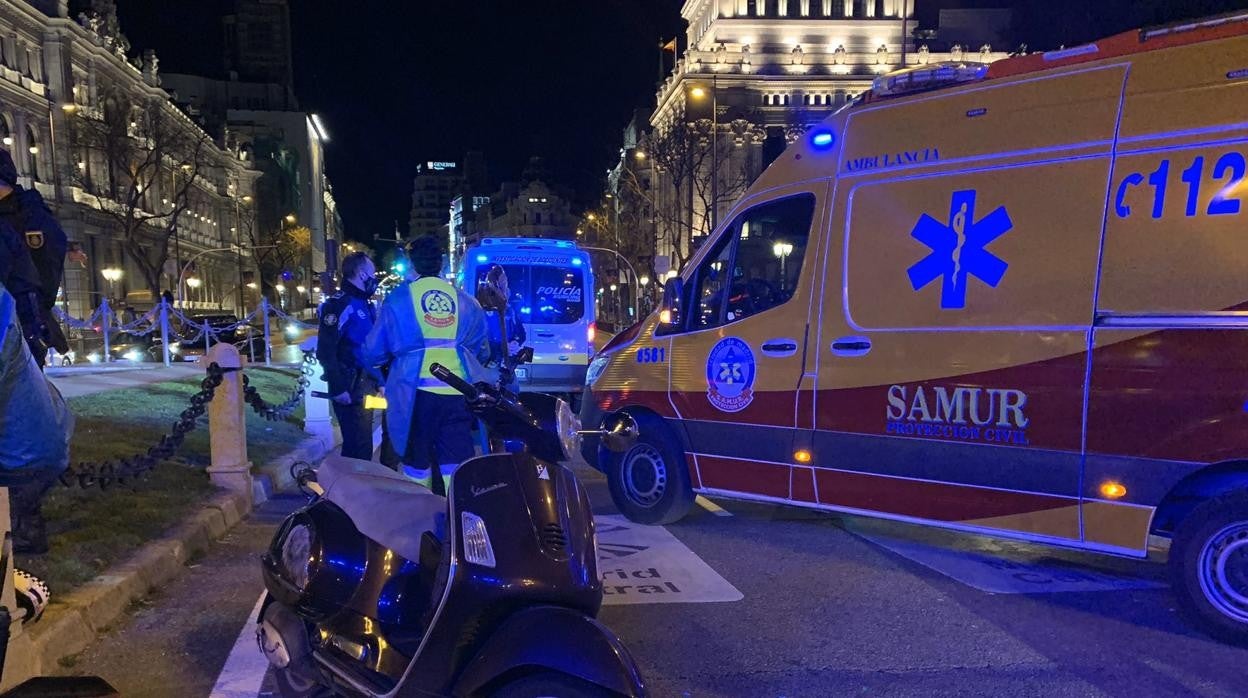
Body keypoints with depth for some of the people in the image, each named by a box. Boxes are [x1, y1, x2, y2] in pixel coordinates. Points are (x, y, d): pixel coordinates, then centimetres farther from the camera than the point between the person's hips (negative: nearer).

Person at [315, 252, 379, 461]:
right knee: (358, 446, -7)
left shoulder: (366, 304, 16)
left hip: (366, 385, 9)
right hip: (349, 389, -9)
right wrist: (337, 389, -20)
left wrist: (378, 380, 17)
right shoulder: (339, 304, -13)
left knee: (363, 443, 15)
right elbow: (325, 351, -19)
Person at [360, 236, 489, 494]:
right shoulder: (464, 300, 10)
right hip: (459, 394, 2)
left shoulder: (399, 298, 3)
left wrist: (363, 357, 31)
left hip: (418, 393, -2)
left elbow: (374, 351, 8)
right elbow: (482, 351, 16)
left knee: (417, 465, 10)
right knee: (457, 465, 4)